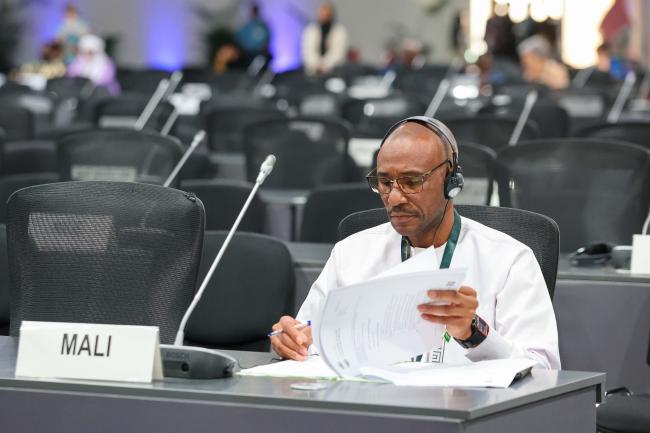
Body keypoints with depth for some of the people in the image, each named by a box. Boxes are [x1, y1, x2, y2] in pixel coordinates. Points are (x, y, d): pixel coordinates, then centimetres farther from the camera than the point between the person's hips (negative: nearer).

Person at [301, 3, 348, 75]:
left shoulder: (340, 31, 3)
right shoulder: (310, 30, 9)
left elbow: (338, 52, -6)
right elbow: (307, 50, 0)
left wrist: (324, 66, -16)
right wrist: (316, 66, -14)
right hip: (312, 71, 2)